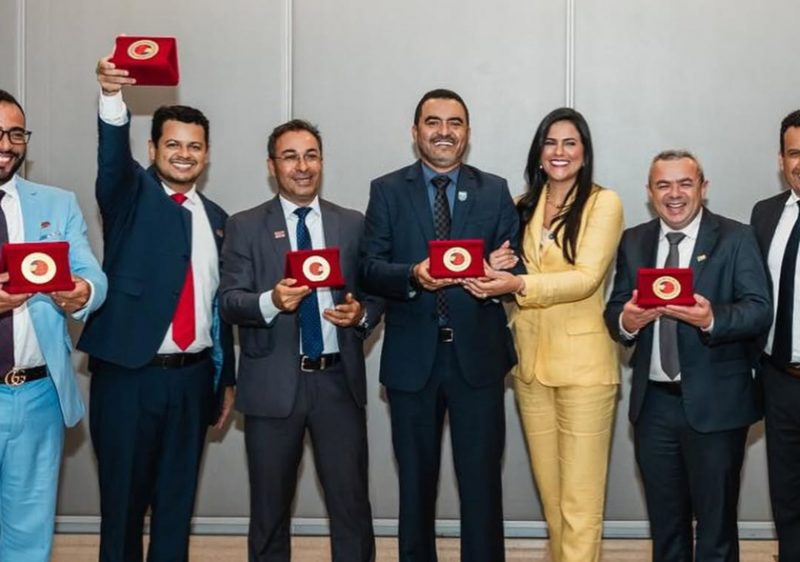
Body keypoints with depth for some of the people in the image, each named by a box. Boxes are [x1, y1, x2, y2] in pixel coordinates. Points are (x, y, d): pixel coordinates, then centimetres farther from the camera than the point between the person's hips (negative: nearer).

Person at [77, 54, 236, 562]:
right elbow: (112, 158, -23)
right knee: (123, 501, 5)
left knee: (178, 501, 11)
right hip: (128, 375, -4)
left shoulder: (214, 216, 12)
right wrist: (113, 97, -42)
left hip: (192, 378, 4)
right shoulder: (132, 194, 0)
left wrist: (226, 377, 16)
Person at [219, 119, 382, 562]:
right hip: (273, 384, -1)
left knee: (351, 503, 6)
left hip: (339, 381, 1)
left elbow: (375, 294, 9)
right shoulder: (245, 226, 2)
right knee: (269, 507, 12)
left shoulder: (353, 225, 8)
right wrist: (272, 301, -24)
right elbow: (229, 302, -5)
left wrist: (361, 313, -13)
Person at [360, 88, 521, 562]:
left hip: (477, 354, 0)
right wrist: (413, 275, -22)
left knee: (482, 479, 6)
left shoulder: (495, 191, 6)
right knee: (416, 480, 14)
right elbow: (371, 269, -3)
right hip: (412, 355, 0)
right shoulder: (387, 191, 3)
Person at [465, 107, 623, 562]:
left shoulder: (604, 202, -4)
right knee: (551, 497, 15)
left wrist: (520, 285, -28)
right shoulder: (524, 208, 13)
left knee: (580, 505, -4)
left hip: (583, 365, -5)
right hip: (531, 364, 5)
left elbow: (586, 278, -16)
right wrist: (496, 272, -3)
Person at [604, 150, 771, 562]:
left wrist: (712, 319, -31)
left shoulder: (735, 238, -4)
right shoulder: (633, 242, 8)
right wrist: (626, 321, -17)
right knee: (664, 523, 18)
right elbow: (614, 311, 6)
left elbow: (760, 310, -13)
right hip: (654, 403, 4)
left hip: (715, 403, -4)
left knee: (716, 522, 8)